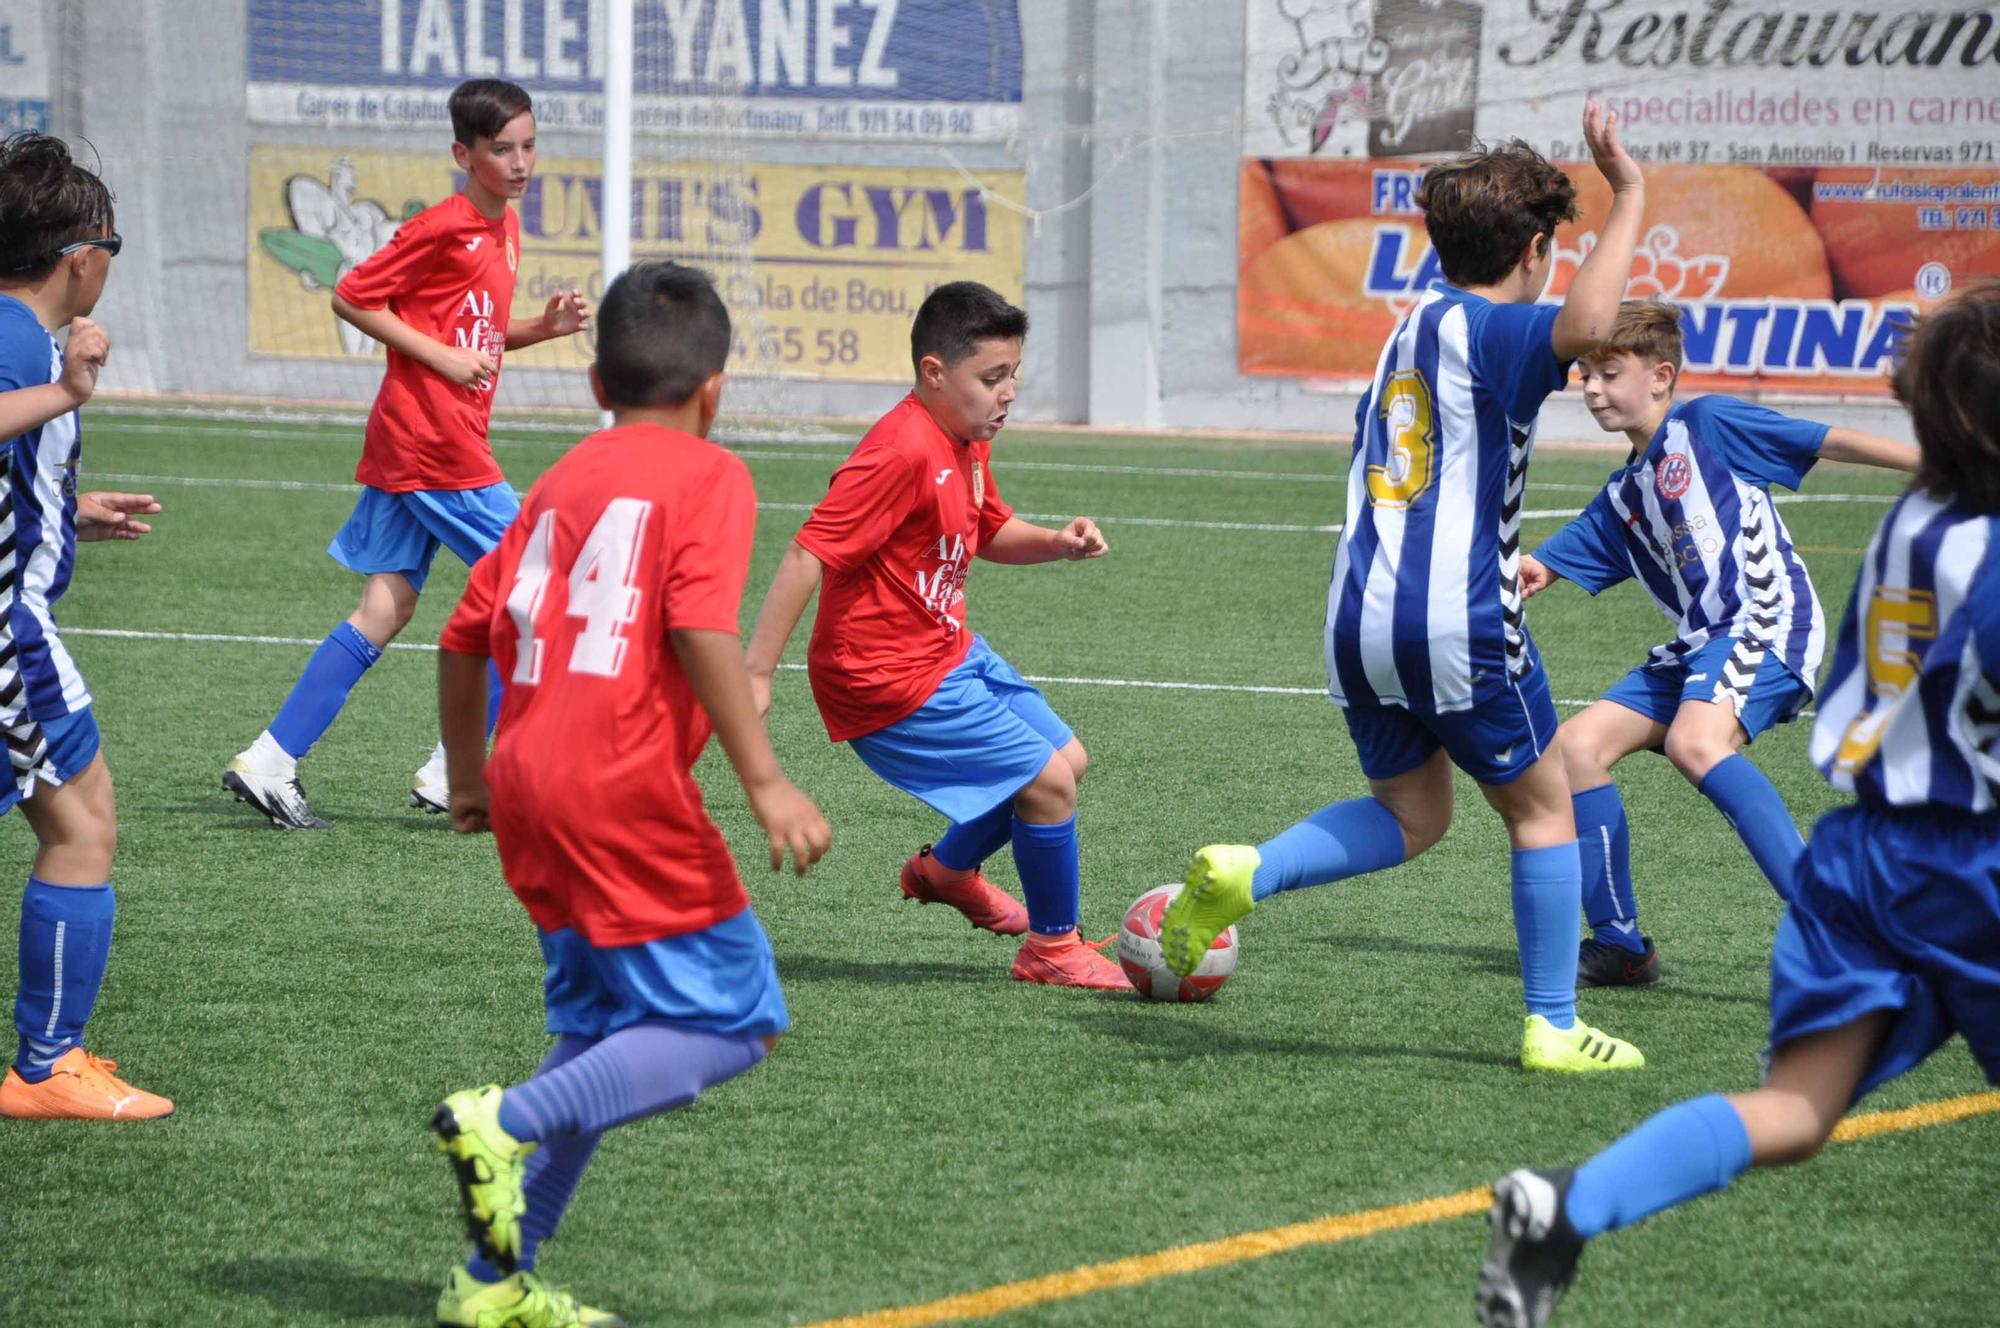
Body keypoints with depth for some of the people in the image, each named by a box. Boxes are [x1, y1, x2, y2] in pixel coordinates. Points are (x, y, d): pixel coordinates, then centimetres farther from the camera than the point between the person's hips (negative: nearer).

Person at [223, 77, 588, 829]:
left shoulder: (502, 229, 14)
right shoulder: (444, 228, -13)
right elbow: (351, 298, -12)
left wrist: (544, 328, 6)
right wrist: (442, 358, -16)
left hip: (406, 448, 9)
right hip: (434, 442, -9)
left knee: (384, 610, 8)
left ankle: (269, 765, 7)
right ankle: (451, 773, -2)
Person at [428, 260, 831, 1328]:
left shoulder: (561, 481, 18)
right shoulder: (707, 476, -1)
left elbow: (466, 633, 19)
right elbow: (701, 624, -17)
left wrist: (468, 778, 32)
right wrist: (765, 781, -19)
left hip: (529, 790, 8)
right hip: (627, 794, -8)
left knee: (601, 1029, 18)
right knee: (733, 1020, -2)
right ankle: (507, 1120, -18)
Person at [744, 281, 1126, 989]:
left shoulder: (967, 443, 6)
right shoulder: (903, 452, -25)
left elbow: (990, 531, 25)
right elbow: (808, 556, -28)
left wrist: (1058, 542, 3)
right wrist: (755, 675, -29)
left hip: (951, 652, 10)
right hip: (890, 678, -10)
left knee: (1066, 758, 17)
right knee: (1049, 781, -9)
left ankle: (947, 869, 37)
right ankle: (1052, 948, 9)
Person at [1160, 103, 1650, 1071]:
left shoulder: (1407, 334, 16)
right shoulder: (1487, 332, -10)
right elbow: (1586, 322, -31)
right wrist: (1628, 198, -23)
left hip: (1358, 618, 7)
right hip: (1456, 625, -7)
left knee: (1410, 815, 19)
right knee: (1542, 809, 10)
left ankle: (1242, 875, -4)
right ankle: (1553, 1028, 11)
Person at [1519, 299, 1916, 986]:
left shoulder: (1708, 425, 1)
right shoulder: (1621, 497, 22)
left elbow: (1830, 441, -3)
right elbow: (1547, 564, 24)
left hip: (1768, 618, -9)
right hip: (1699, 643, 9)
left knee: (1695, 742, -33)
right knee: (1578, 744, 2)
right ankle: (1619, 945, 9)